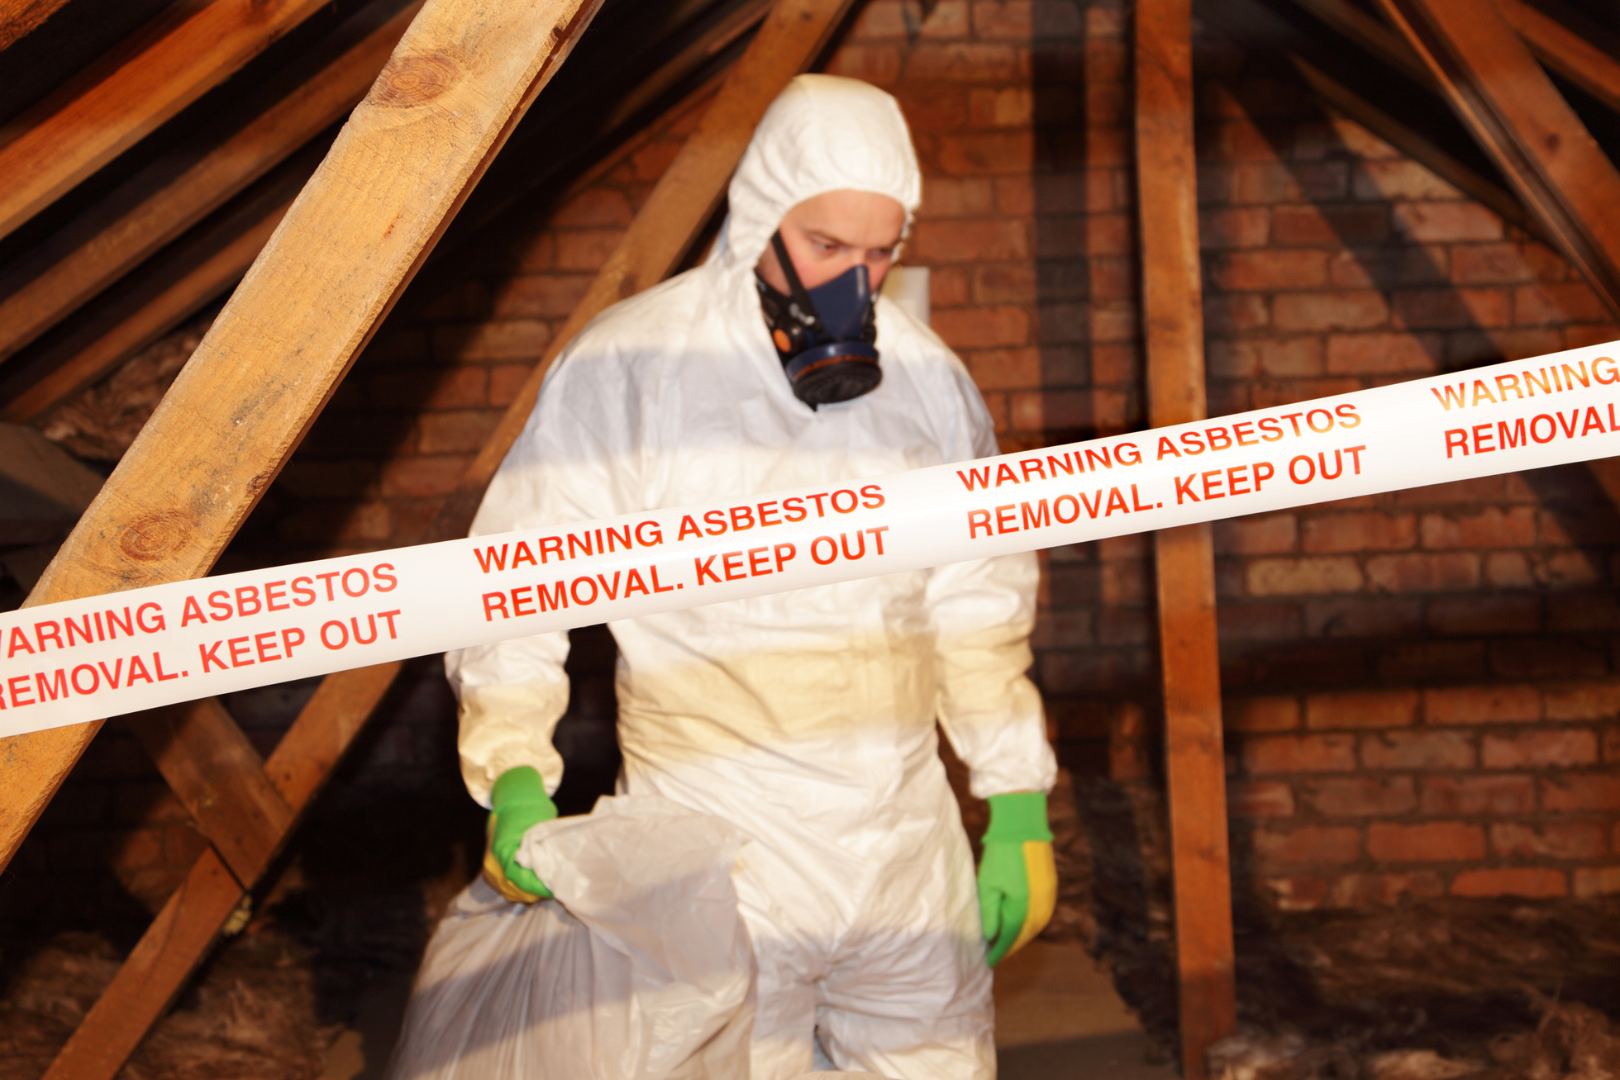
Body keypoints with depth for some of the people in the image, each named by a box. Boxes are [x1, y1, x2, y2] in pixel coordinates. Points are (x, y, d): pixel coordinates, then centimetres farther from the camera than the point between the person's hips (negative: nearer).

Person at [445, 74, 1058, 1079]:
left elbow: (977, 607, 12)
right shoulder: (627, 365, -9)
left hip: (910, 843, 4)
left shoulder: (926, 373, 4)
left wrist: (1020, 806, 10)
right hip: (719, 859, -4)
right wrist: (515, 777, -20)